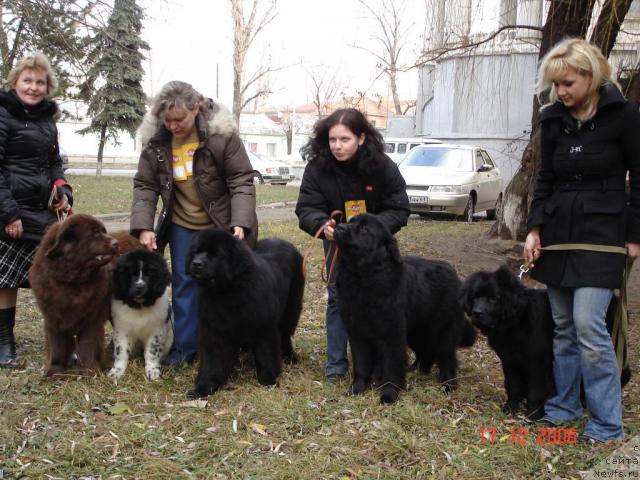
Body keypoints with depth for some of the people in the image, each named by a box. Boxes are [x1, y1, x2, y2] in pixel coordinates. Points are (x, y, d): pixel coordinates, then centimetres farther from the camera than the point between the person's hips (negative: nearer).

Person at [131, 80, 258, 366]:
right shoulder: (155, 140, -8)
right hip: (182, 225, 3)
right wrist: (143, 227, -15)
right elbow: (144, 185, -3)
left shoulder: (222, 134, -20)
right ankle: (184, 347, 18)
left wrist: (240, 222, -27)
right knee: (184, 283, 8)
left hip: (221, 225, -3)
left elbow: (242, 181, -17)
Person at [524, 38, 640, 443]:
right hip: (558, 232, 5)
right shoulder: (553, 119, 5)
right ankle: (565, 405, 22)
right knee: (562, 325, 9)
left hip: (602, 234, -5)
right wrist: (535, 228, 0)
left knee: (588, 324, -13)